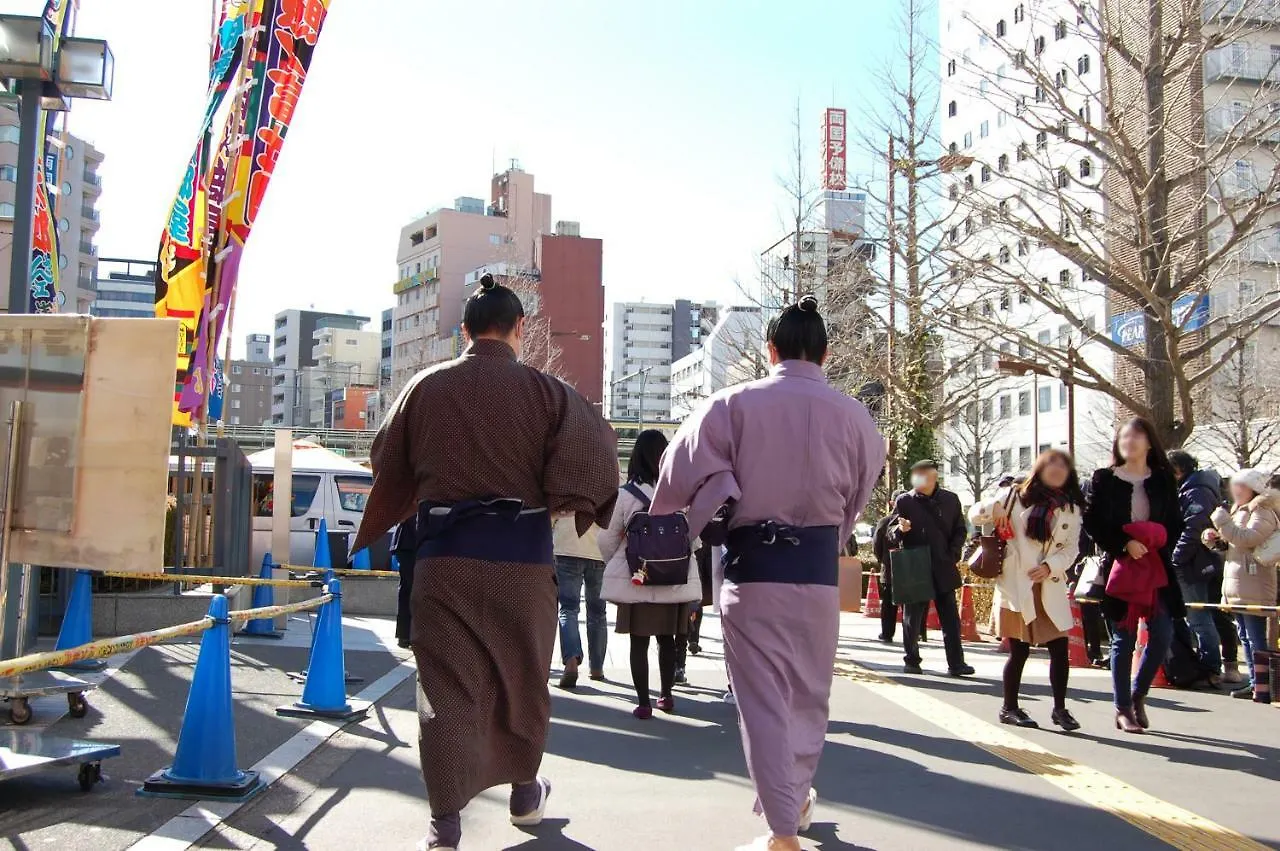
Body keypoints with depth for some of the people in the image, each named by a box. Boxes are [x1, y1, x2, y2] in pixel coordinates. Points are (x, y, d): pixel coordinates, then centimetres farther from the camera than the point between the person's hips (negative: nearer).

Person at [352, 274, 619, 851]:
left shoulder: (424, 387, 1)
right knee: (521, 679, 16)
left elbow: (390, 469, 10)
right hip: (522, 552, 0)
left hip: (443, 552, 1)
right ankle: (524, 792, 33)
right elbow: (595, 457, -10)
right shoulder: (544, 390, -6)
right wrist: (565, 503, 9)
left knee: (446, 685, 4)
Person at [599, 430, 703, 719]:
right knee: (667, 639, 17)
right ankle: (666, 695, 27)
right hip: (675, 581, 2)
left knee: (639, 641, 7)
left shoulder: (625, 494, -10)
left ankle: (643, 703, 7)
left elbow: (607, 540, 0)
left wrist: (618, 563, 19)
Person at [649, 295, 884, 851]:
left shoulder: (733, 405, -8)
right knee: (808, 692, 20)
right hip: (819, 566, 3)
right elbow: (860, 496, 8)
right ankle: (797, 799, 39)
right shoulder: (853, 415, -2)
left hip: (750, 561, -2)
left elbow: (680, 478, -7)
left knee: (763, 697, 5)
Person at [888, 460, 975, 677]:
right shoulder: (904, 501, -2)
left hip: (944, 569, 2)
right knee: (913, 617, 6)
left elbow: (960, 530, 14)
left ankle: (956, 662, 6)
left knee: (951, 618, 2)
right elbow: (891, 536, -1)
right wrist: (900, 529, -23)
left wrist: (954, 554, 1)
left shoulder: (950, 500, 5)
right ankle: (911, 660, 18)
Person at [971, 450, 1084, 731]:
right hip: (1016, 586, -2)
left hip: (1051, 588, 3)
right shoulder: (1014, 496, 4)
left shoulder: (1071, 509, 10)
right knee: (1019, 651, 1)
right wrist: (994, 510, -13)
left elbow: (1071, 549, 4)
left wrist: (1050, 566, -13)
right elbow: (975, 515, 8)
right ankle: (1009, 708, 16)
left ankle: (1060, 708, 14)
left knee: (1060, 650, -1)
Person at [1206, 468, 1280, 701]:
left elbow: (1248, 539, -24)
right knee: (1246, 638, 11)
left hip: (1253, 590, -10)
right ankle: (1255, 683, 16)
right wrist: (1214, 538, 10)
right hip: (1237, 588, 10)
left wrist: (1223, 521, -17)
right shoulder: (1239, 511, 22)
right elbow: (1232, 544, 30)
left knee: (1256, 639, -9)